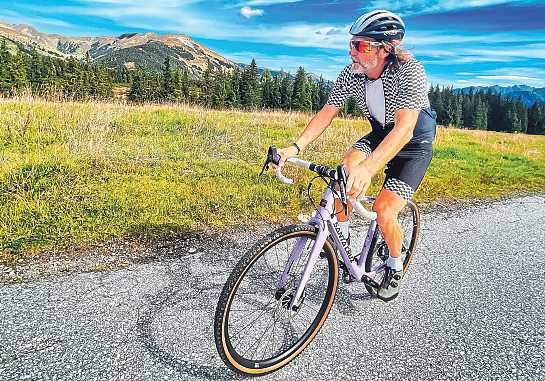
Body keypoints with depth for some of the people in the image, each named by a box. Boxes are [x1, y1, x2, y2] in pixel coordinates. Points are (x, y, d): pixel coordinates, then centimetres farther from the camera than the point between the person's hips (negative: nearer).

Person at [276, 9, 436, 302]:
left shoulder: (409, 71, -32)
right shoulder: (352, 73, -16)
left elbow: (404, 128, -45)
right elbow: (326, 113, -15)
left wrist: (368, 167, -60)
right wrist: (296, 147, -31)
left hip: (414, 145, -4)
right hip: (380, 135, 5)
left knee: (384, 212, -18)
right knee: (345, 172, -25)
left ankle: (395, 267, 12)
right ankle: (341, 237, -1)